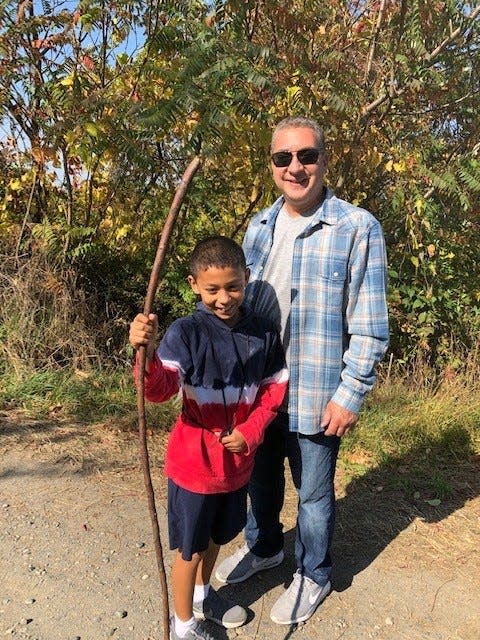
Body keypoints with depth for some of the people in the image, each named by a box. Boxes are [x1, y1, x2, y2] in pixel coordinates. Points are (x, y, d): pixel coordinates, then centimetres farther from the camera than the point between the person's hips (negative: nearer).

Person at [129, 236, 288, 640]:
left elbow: (274, 389, 2)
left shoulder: (264, 333, -6)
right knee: (191, 547, 14)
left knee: (218, 535, 26)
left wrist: (250, 433, -11)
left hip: (238, 459, 5)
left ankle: (203, 594, 54)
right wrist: (147, 353, -53)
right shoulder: (186, 333, -19)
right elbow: (161, 389, -33)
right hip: (195, 462, -4)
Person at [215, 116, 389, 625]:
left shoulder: (357, 228, -13)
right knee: (260, 478, 24)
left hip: (316, 395, -5)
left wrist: (351, 394, -14)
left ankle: (313, 575, 40)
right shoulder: (259, 226, 4)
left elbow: (370, 325, -12)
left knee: (313, 494, 14)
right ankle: (263, 547, 50)